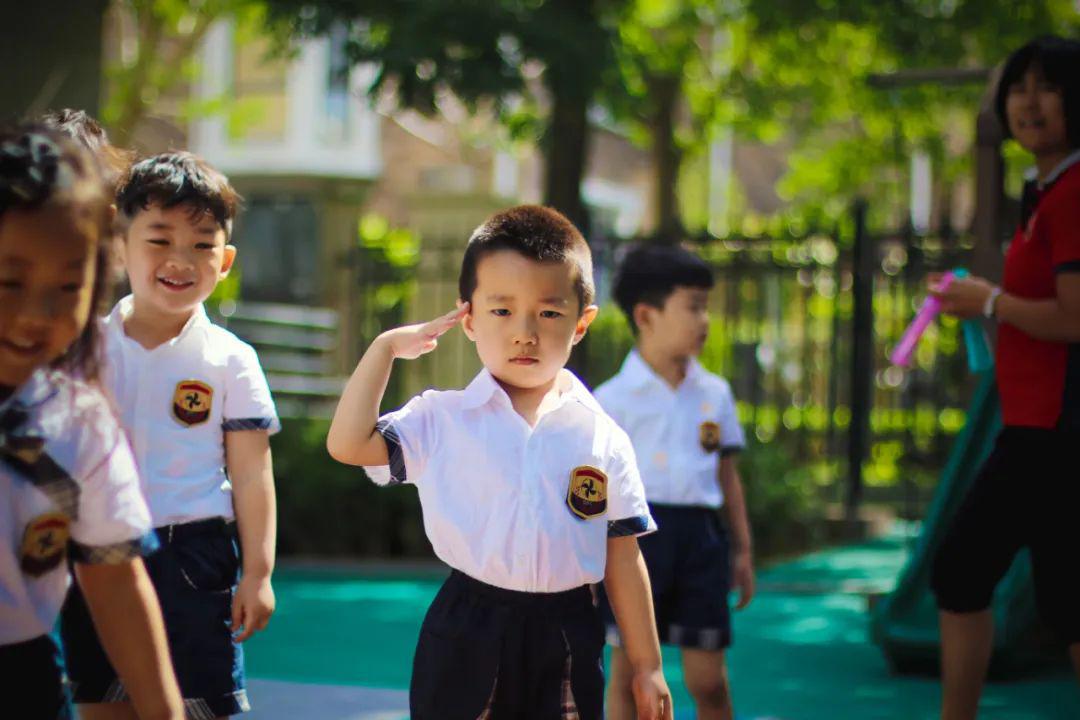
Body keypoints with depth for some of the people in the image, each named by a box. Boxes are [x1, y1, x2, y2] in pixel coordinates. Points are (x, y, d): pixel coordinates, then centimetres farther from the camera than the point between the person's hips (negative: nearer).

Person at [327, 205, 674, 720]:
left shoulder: (602, 438, 2)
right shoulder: (444, 420, 1)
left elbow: (622, 559, 5)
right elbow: (348, 443, -10)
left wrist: (647, 667, 6)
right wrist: (387, 347, -7)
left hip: (566, 639, 1)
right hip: (467, 637, -1)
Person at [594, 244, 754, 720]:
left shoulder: (715, 393, 8)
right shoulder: (614, 399, -5)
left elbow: (727, 474, 14)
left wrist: (742, 548, 12)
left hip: (699, 535, 3)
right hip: (637, 532, -3)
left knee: (708, 679, 5)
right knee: (630, 672, 5)